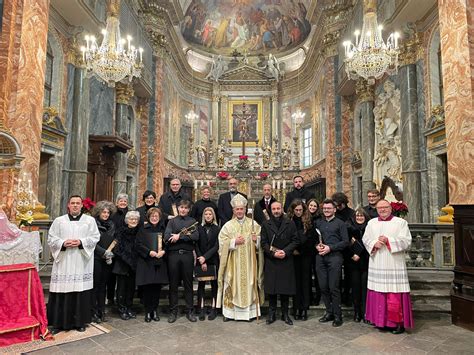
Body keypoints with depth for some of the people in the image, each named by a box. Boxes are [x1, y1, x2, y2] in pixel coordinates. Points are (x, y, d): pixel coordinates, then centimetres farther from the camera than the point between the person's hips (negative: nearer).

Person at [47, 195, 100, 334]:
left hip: (82, 263, 0)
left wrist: (81, 242, -13)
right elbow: (51, 239, 6)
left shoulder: (90, 220, 7)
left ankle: (80, 322, 15)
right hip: (63, 262, 1)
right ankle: (58, 322, 13)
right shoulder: (59, 221, 9)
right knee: (61, 292, 0)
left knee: (81, 292, 2)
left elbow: (95, 237, 1)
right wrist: (63, 243, -12)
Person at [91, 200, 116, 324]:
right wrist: (104, 252, -14)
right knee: (95, 285, -1)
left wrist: (111, 254, 1)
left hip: (108, 261, 5)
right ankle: (94, 312, 8)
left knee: (103, 285, 10)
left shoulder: (112, 225, 12)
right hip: (96, 259, -5)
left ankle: (101, 311, 17)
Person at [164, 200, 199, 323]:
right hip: (173, 254, 0)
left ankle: (189, 311, 18)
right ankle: (173, 311, 18)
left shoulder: (192, 221, 9)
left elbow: (196, 236, -8)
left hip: (187, 254, 0)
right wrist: (186, 235, -11)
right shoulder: (172, 221, 9)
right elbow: (166, 237, -7)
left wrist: (179, 236, -14)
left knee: (188, 284, 7)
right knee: (173, 284, 7)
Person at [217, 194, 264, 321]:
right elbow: (222, 242, -3)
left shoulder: (254, 224, 5)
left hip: (249, 262, 1)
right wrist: (234, 241, -16)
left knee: (249, 284, 3)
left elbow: (261, 240, 7)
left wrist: (256, 239, -14)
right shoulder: (228, 225, 3)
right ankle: (229, 312, 12)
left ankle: (250, 311, 14)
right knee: (232, 285, 2)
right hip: (233, 263, -1)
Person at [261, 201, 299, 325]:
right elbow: (264, 243, 1)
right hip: (271, 261, 0)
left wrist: (285, 251, -11)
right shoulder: (266, 224, 5)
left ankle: (285, 314, 19)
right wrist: (273, 253, -11)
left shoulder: (290, 223, 5)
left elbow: (296, 240, 1)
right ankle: (272, 313, 17)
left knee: (286, 287, 5)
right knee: (271, 288, 4)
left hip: (286, 260, 0)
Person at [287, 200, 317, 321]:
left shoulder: (309, 221, 0)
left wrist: (300, 250, -8)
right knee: (296, 281, 5)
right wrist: (292, 250, -9)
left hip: (306, 255, 0)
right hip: (294, 256, 0)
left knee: (305, 280, 4)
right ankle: (297, 308, 13)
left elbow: (312, 238, -3)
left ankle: (304, 309, 11)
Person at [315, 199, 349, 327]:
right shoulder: (318, 222, 16)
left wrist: (330, 248, -11)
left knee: (334, 287, -3)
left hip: (334, 256, -4)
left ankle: (337, 315, 10)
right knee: (323, 287, 7)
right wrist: (317, 246, -3)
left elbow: (345, 242, -2)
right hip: (320, 257, 4)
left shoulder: (340, 223, 4)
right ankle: (329, 312, 22)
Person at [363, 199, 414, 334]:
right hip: (376, 265, 3)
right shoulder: (371, 223, 13)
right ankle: (380, 320, 18)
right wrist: (374, 243, -11)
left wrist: (388, 240, -15)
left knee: (395, 294, -3)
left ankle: (398, 322, 10)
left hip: (394, 265, -3)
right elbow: (365, 239, 9)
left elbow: (406, 241, -6)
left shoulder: (401, 222, 2)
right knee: (378, 292, 6)